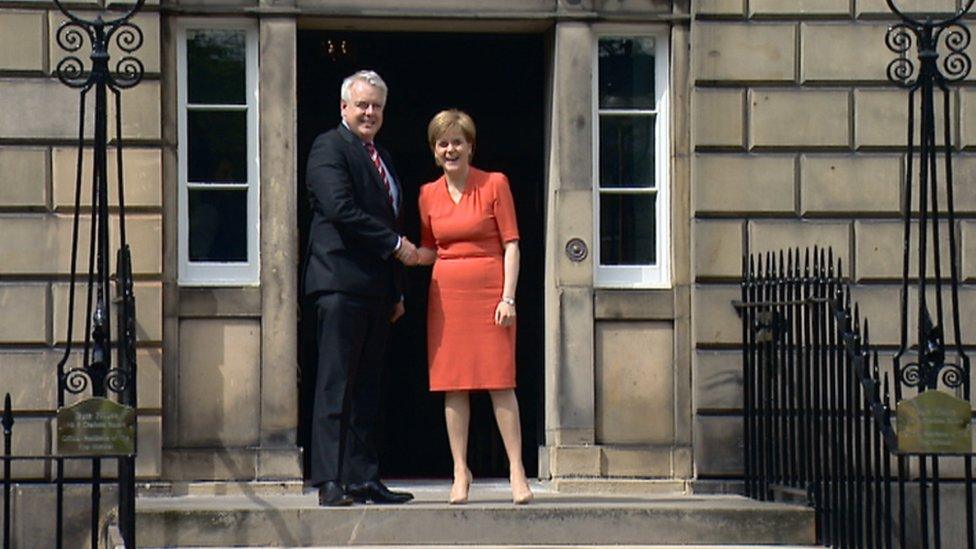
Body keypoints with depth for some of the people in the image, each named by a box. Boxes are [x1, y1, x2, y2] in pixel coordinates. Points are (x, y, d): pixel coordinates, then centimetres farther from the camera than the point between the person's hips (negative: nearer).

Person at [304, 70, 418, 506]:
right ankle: (331, 482, -10)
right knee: (336, 384, -9)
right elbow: (341, 209, -17)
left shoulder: (381, 158, 23)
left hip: (375, 286, 8)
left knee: (366, 386, 8)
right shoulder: (329, 148, -4)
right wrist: (396, 244, -13)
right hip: (341, 281, -8)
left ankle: (363, 478, 10)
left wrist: (395, 291, 19)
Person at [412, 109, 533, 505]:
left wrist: (508, 297, -10)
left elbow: (511, 245, -2)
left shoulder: (494, 184, 0)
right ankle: (460, 473, 8)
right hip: (446, 292, 3)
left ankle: (517, 471, -1)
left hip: (489, 290, -3)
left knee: (499, 382, -5)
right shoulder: (428, 194, 10)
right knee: (452, 384, 2)